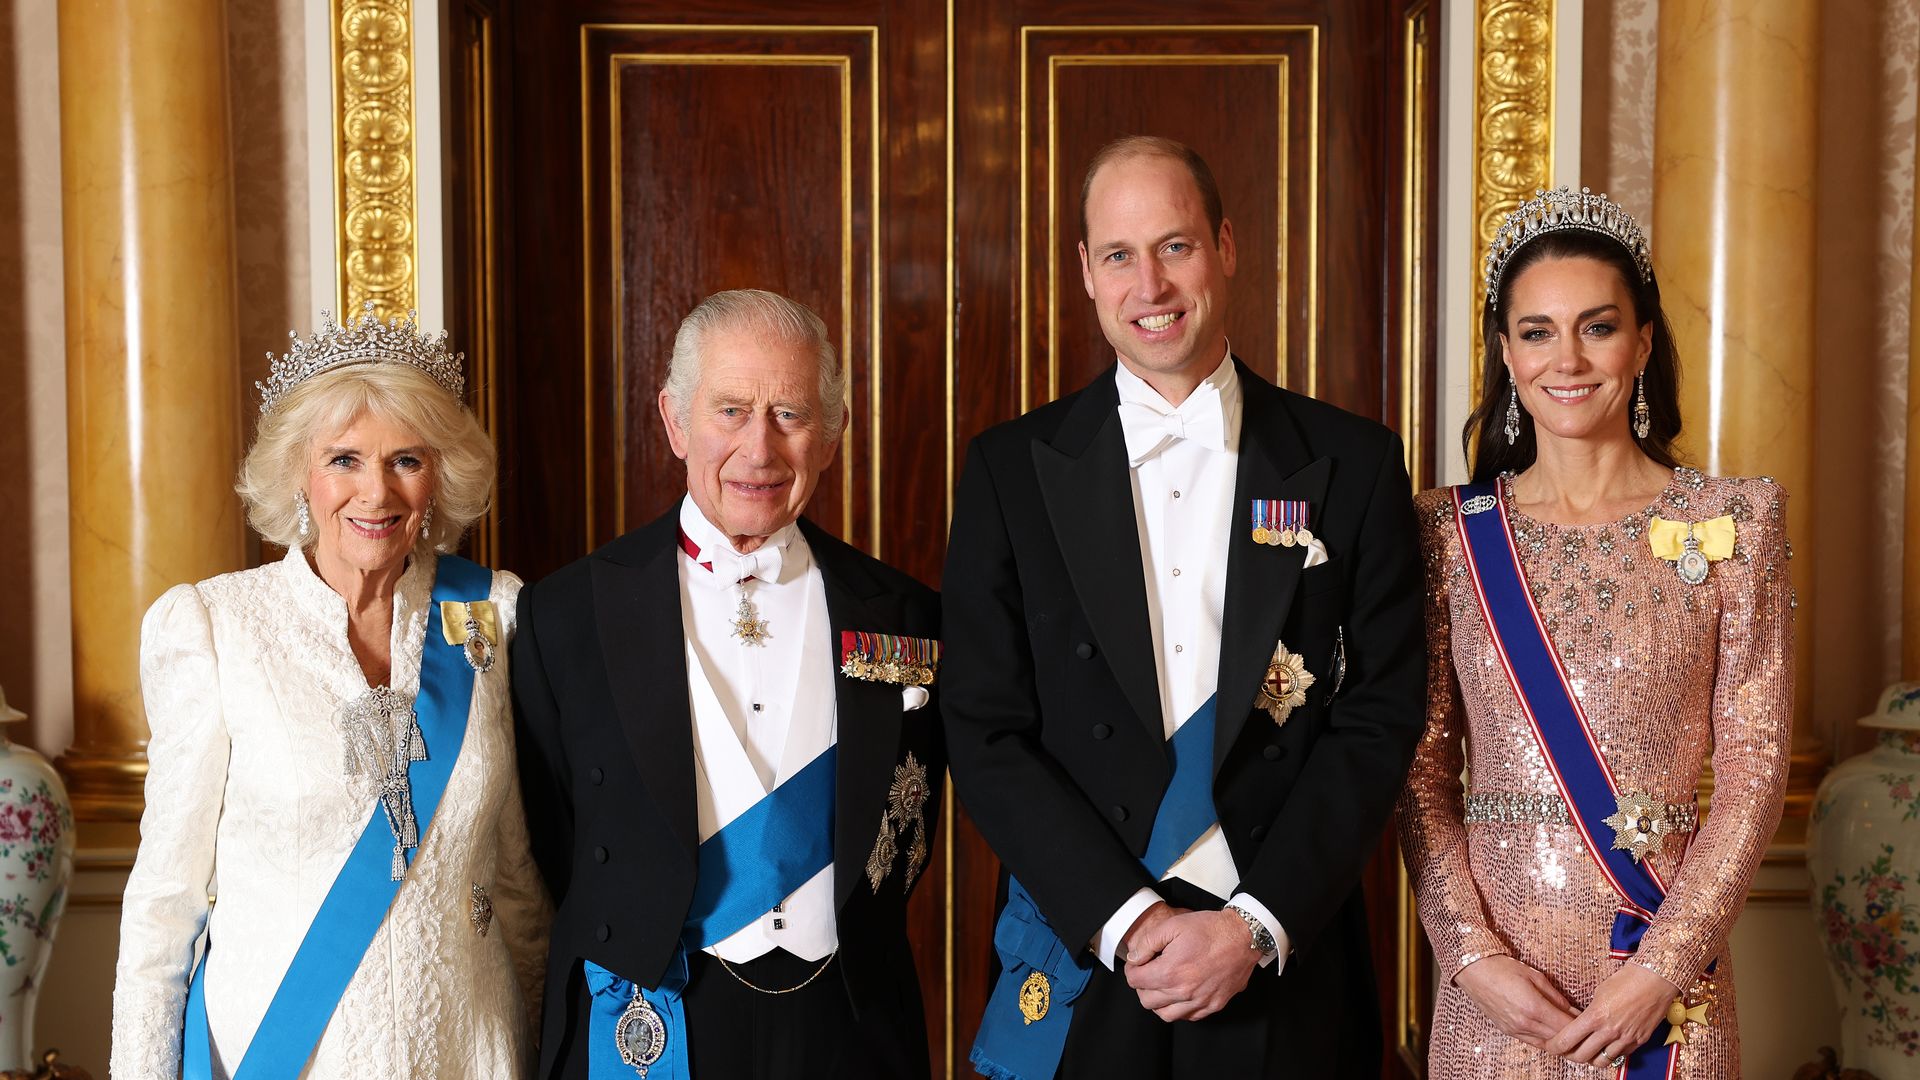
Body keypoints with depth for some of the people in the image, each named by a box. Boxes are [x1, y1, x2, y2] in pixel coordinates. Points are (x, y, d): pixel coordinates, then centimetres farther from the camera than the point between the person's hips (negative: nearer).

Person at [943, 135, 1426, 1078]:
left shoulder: (1354, 463, 0)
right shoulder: (1011, 470, 0)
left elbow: (1379, 719, -3)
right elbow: (986, 735, -4)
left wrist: (1256, 926, -12)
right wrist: (1126, 922, -13)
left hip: (1285, 974, 0)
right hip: (1078, 969, 0)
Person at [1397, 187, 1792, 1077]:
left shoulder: (1732, 523, -2)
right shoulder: (1452, 531, 1)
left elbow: (1754, 767, -5)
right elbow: (1424, 766, 0)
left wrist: (1661, 968, -12)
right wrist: (1472, 951, -10)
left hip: (1664, 947, 0)